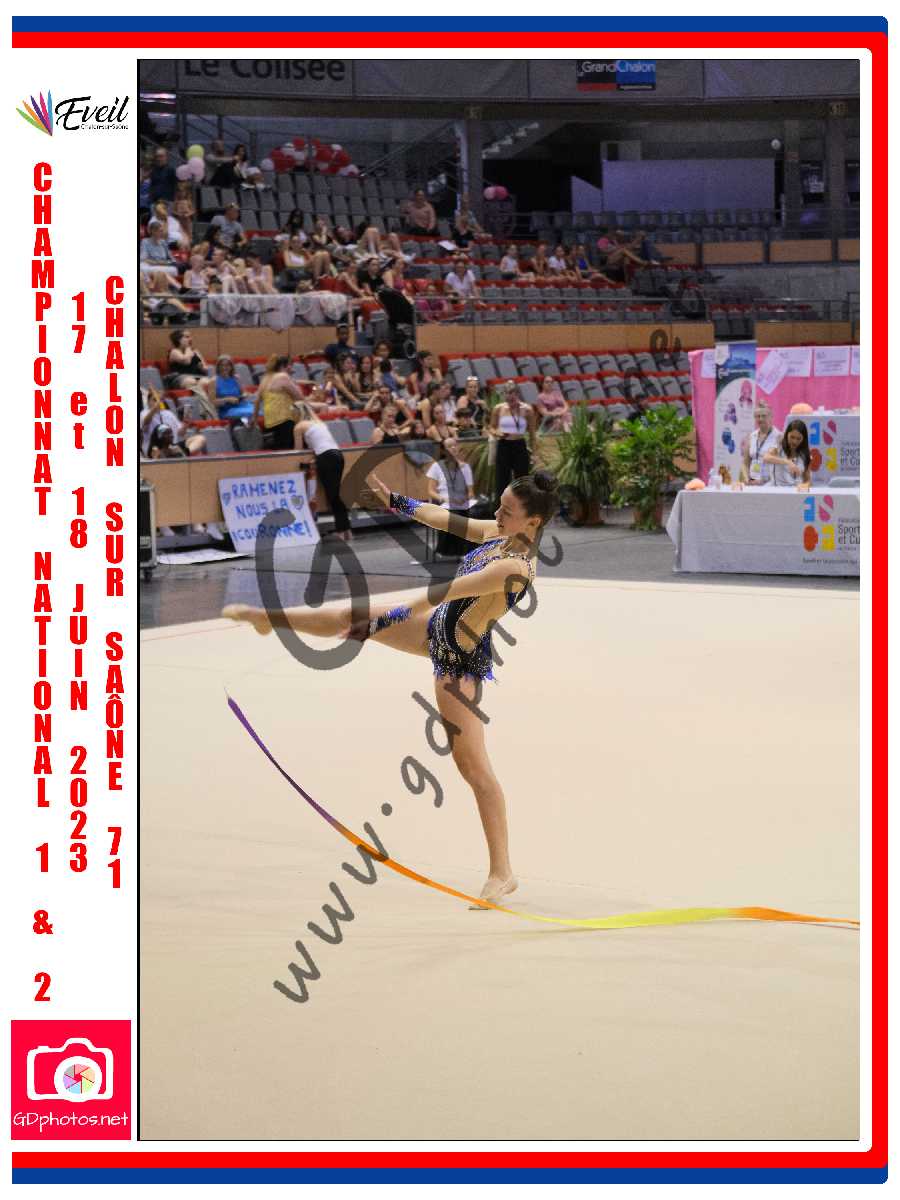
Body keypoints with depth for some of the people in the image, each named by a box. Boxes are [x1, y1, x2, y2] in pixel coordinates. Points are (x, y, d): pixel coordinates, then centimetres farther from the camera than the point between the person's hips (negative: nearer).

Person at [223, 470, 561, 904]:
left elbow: (444, 590, -34)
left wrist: (387, 615, -35)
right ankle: (266, 617, 45)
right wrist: (393, 500, 10)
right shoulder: (504, 533, -5)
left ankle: (502, 872, 0)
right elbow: (445, 518, 8)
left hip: (460, 659, -9)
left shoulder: (515, 566, -32)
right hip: (437, 627, 9)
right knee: (355, 612, 18)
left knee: (473, 765, -6)